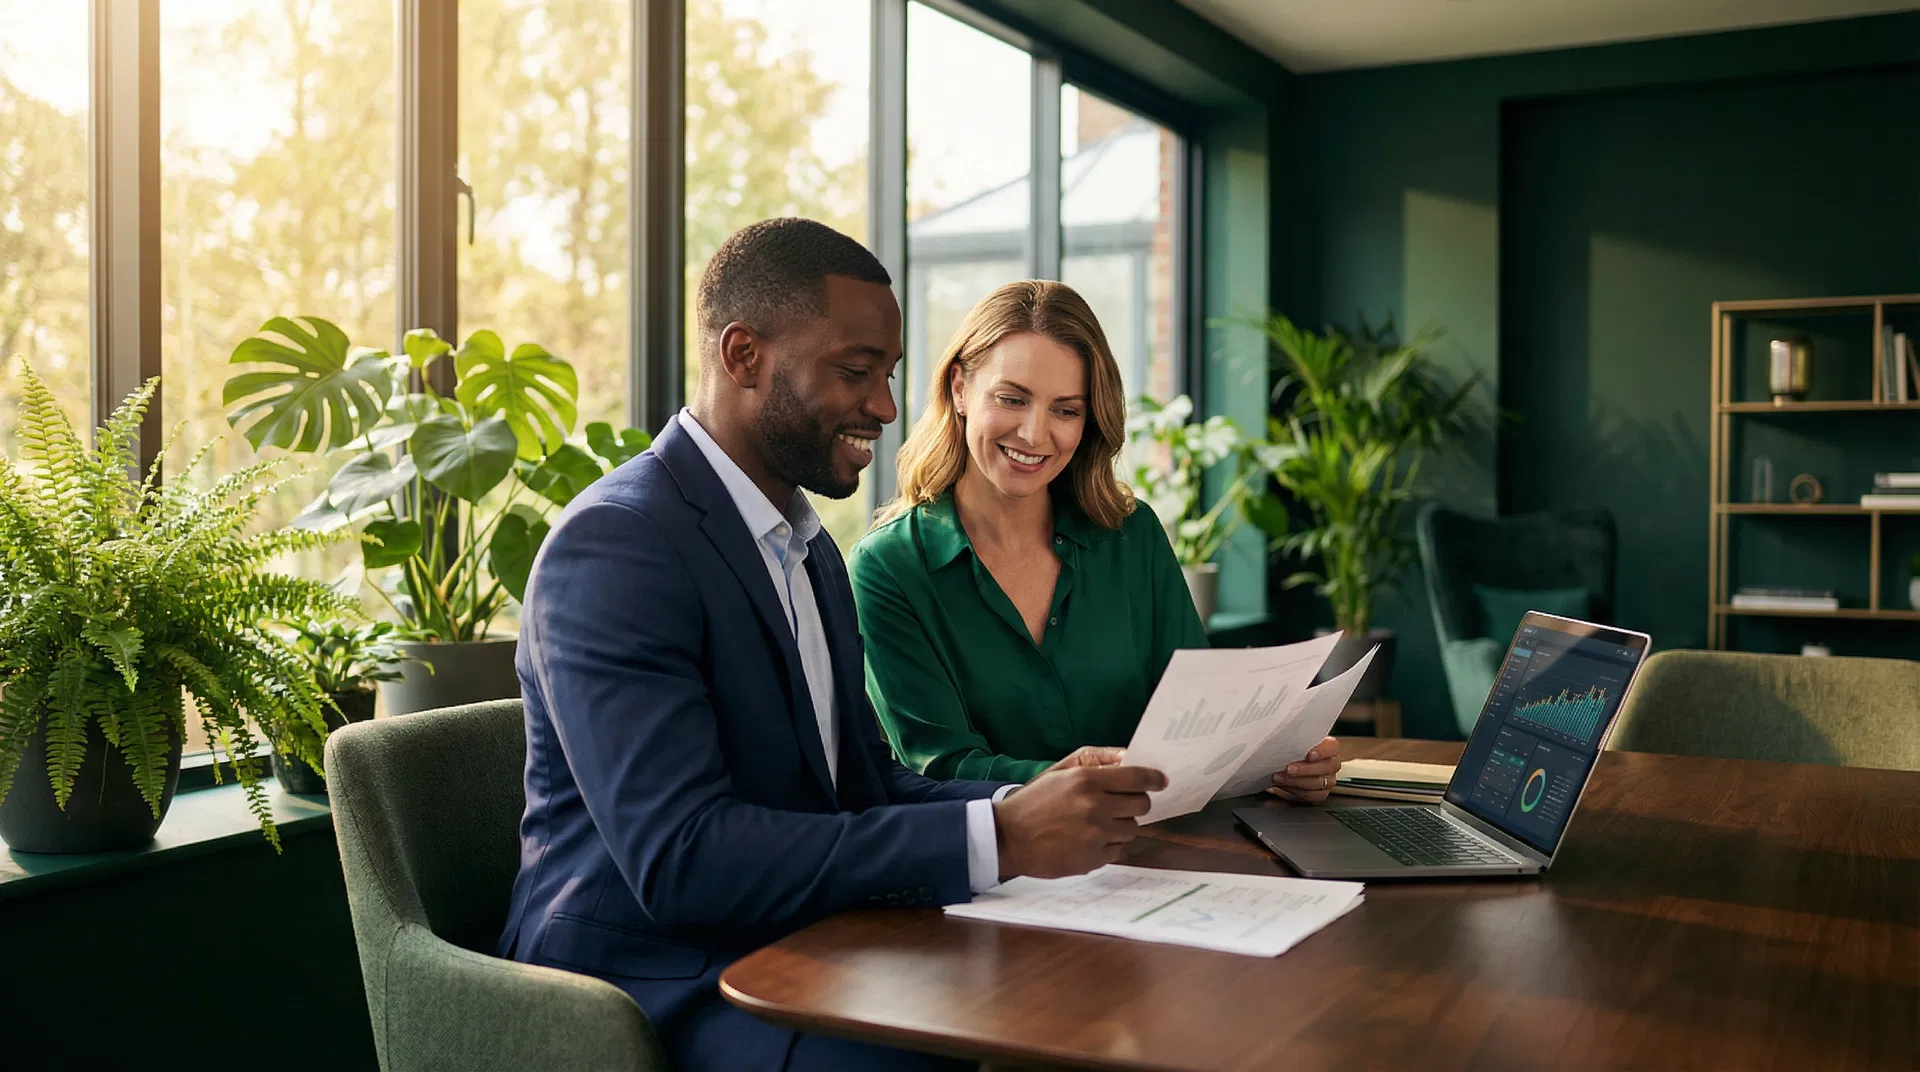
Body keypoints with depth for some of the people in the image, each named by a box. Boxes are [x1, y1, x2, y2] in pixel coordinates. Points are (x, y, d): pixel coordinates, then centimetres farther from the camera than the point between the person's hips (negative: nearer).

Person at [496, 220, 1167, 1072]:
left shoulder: (811, 551, 14)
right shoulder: (614, 546, -16)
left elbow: (865, 784, 12)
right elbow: (678, 858, -25)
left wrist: (1023, 802, -8)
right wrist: (996, 839, -27)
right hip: (658, 991, -8)